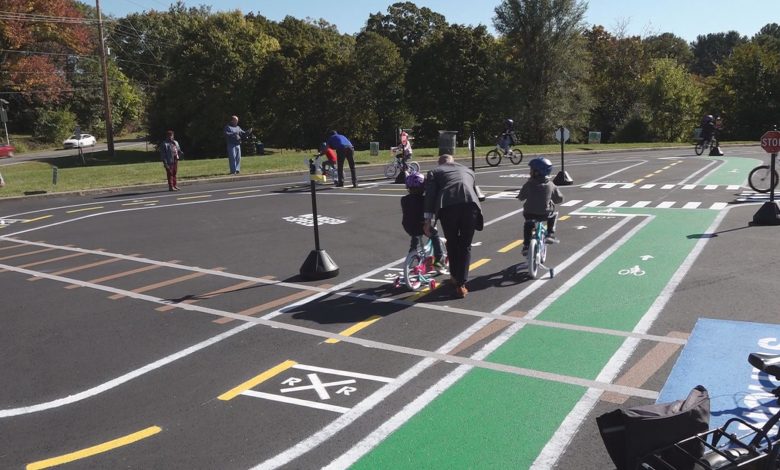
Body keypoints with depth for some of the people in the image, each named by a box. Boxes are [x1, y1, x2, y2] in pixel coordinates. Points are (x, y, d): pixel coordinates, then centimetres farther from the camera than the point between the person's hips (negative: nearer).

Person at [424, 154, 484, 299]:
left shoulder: (434, 172, 25)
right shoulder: (468, 171, 37)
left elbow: (430, 196, 12)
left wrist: (428, 221, 9)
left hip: (448, 205, -1)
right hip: (470, 204, 2)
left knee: (452, 244, 20)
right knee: (465, 246, 13)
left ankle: (455, 277, 35)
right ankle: (461, 284, 9)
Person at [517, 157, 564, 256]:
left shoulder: (529, 184, -9)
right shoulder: (550, 184, -4)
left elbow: (521, 197, 0)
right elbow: (560, 198, 5)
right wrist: (551, 200, 25)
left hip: (530, 213, 0)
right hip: (545, 214, 1)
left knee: (527, 224, 29)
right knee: (553, 215, 32)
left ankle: (526, 246, 21)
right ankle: (550, 235, 19)